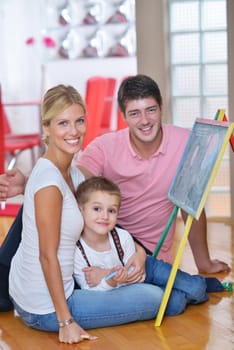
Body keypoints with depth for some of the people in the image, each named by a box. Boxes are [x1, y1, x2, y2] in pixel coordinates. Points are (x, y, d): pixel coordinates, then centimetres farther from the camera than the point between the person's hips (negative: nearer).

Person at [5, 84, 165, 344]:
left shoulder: (72, 173, 5)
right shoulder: (49, 180, -23)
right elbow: (48, 255, -22)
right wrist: (66, 321, -19)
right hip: (45, 310, -9)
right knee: (155, 299, -4)